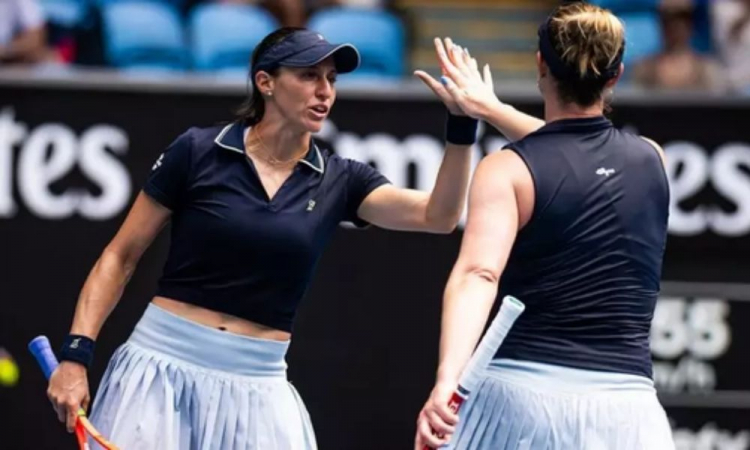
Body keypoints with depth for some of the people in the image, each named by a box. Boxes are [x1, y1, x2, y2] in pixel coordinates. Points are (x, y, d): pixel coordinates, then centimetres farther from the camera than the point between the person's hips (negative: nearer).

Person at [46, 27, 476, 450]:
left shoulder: (337, 181, 4)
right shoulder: (198, 152, -3)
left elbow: (437, 216, -9)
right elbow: (120, 258, 1)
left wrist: (462, 123, -22)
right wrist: (76, 355, -7)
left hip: (255, 389, 2)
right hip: (162, 369, -2)